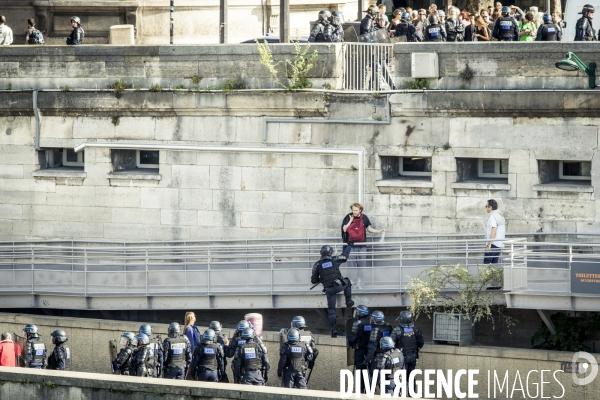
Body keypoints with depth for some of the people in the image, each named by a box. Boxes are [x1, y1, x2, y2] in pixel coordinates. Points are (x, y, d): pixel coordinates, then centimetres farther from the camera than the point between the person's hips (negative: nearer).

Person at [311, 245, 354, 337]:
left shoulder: (317, 265, -1)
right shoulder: (334, 260, -3)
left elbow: (314, 280, 4)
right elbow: (344, 256, 17)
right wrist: (349, 246, 36)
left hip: (329, 290, 1)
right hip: (339, 286, -1)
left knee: (331, 309, 8)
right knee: (347, 282, 34)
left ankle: (333, 329, 1)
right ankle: (348, 301, 35)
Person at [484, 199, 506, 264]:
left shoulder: (492, 216, -12)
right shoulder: (501, 216, 17)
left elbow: (493, 231, -21)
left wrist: (489, 244, -22)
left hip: (493, 244, -9)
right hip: (500, 244, 9)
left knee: (486, 262, -10)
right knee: (494, 263, 9)